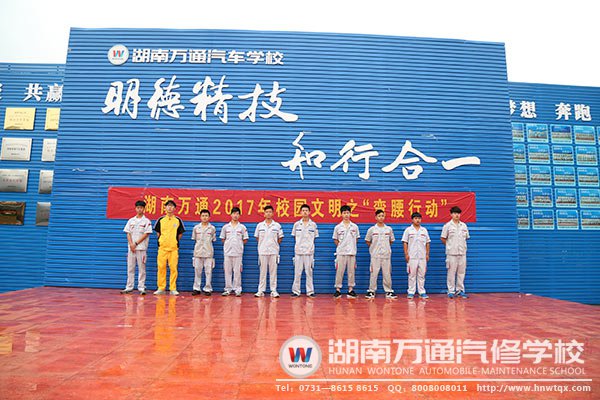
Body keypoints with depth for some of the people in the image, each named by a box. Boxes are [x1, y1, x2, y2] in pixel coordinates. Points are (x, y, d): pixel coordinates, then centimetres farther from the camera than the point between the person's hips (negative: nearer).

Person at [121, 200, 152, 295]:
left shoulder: (146, 221, 1)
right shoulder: (131, 220, 12)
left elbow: (146, 234, -6)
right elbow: (128, 233, 8)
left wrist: (136, 243, -11)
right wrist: (131, 244, -6)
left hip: (141, 248, -3)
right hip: (131, 248, 4)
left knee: (142, 268, -2)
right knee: (130, 268, 6)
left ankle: (141, 287, 2)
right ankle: (129, 287, 13)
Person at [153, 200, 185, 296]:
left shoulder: (178, 220, 5)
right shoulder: (161, 220, 7)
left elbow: (180, 233, 11)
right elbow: (157, 232, 16)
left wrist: (174, 241, 6)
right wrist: (162, 241, 8)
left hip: (174, 248, -1)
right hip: (162, 247, 1)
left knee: (173, 268, -1)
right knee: (161, 268, 2)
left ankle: (173, 289, 6)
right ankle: (161, 288, 11)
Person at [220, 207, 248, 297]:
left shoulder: (242, 227, 4)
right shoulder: (225, 227, 7)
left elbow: (245, 240, 6)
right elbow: (222, 239, 11)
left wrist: (238, 244, 1)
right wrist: (229, 244, 3)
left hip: (238, 252, -1)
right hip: (227, 252, 2)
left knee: (237, 271, 1)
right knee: (227, 271, 5)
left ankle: (237, 289, 9)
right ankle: (228, 289, 14)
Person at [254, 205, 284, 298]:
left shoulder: (277, 226, 3)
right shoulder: (259, 225, 4)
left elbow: (280, 238, 9)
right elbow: (257, 237, 12)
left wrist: (274, 245, 4)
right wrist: (263, 245, 6)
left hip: (273, 252, 0)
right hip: (262, 252, 0)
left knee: (273, 272, 3)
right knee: (262, 272, 5)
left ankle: (274, 291, 9)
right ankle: (261, 291, 12)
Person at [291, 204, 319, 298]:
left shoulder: (313, 225, 4)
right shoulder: (297, 224, 5)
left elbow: (314, 238, 10)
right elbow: (295, 236, 12)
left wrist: (310, 246, 4)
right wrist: (299, 245, 6)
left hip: (309, 252, 0)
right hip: (298, 251, 0)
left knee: (309, 272, 3)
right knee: (297, 272, 3)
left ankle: (310, 291, 11)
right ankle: (296, 291, 11)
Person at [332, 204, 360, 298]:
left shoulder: (355, 226, 5)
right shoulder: (337, 227, 1)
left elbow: (356, 238, 13)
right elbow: (335, 240, 9)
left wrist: (351, 247, 7)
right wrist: (341, 247, 5)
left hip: (352, 253, 1)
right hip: (341, 253, -1)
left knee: (351, 271, 5)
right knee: (339, 271, 0)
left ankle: (350, 289, 14)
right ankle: (338, 289, 9)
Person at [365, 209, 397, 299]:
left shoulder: (389, 229, 4)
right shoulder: (371, 229, 0)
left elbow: (391, 241, 16)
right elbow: (368, 241, 9)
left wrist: (386, 248, 10)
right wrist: (374, 248, 6)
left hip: (386, 255, 2)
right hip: (375, 255, -1)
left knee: (387, 274, 5)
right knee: (374, 273, 1)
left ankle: (388, 291, 14)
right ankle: (371, 291, 11)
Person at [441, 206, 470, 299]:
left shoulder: (464, 225, 9)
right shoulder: (447, 226, -2)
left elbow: (466, 237, 18)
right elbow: (443, 239, 2)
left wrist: (462, 246, 11)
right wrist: (450, 246, 4)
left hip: (462, 253, 4)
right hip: (451, 253, -4)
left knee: (461, 272, 7)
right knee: (451, 272, 0)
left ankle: (460, 290, 17)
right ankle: (451, 291, 7)